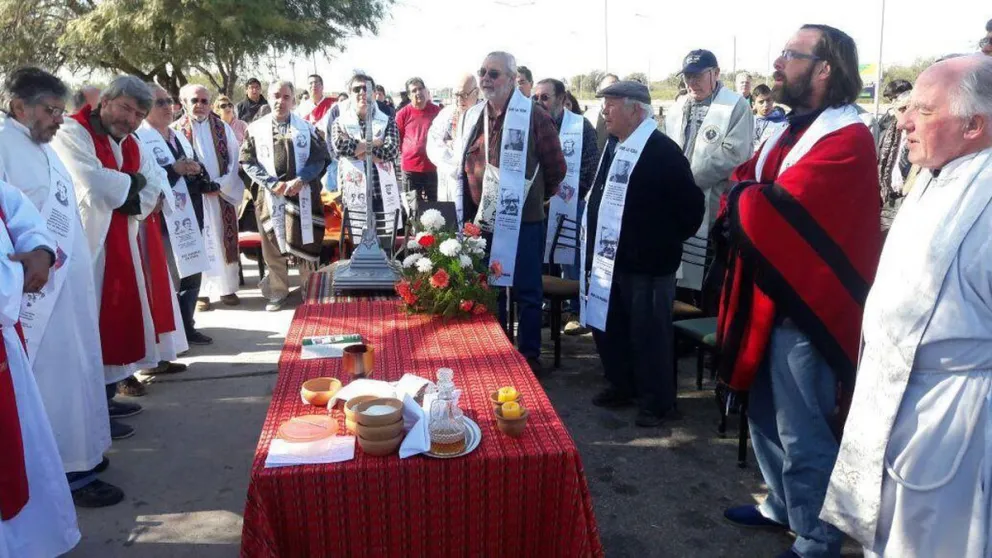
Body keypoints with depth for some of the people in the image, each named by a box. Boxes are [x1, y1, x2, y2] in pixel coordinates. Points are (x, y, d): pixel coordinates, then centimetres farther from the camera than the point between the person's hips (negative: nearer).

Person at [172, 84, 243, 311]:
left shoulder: (223, 128, 8)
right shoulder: (175, 130, 1)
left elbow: (234, 160, 4)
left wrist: (221, 185, -9)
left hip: (221, 194, 2)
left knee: (224, 240, 5)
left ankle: (227, 288, 14)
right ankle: (201, 292, 7)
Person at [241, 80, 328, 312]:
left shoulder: (306, 127, 4)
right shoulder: (256, 128, 3)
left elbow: (320, 158, 1)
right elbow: (248, 162, 1)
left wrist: (299, 181, -12)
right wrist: (273, 184, -10)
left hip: (303, 194, 0)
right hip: (271, 195, 0)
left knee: (306, 242, 3)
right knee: (274, 244, 6)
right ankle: (278, 291, 19)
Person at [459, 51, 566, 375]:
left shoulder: (534, 116, -10)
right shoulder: (472, 116, 8)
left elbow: (556, 168, -4)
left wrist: (534, 198, 7)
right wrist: (469, 215, 11)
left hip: (523, 223, -5)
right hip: (483, 222, 6)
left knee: (527, 292, 5)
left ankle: (529, 356, 19)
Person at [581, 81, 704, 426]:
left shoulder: (663, 152, -15)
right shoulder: (614, 146, 11)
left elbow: (691, 206, -14)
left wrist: (665, 244, -7)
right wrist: (593, 238, 15)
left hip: (648, 265, -8)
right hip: (611, 259, 8)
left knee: (649, 336, 3)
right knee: (607, 327, 16)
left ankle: (658, 403, 19)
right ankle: (622, 387, 35)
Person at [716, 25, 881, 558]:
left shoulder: (846, 141, -18)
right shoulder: (791, 130, 13)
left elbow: (768, 210, -27)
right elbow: (743, 189, 10)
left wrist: (742, 199, -6)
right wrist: (747, 201, -13)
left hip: (804, 305, -9)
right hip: (766, 297, 9)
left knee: (802, 434, 2)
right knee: (765, 414, 21)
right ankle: (780, 504, 40)